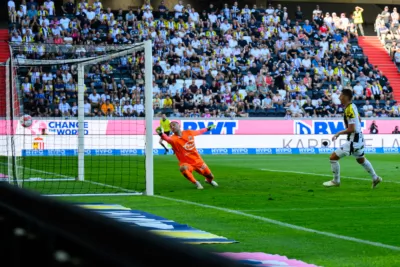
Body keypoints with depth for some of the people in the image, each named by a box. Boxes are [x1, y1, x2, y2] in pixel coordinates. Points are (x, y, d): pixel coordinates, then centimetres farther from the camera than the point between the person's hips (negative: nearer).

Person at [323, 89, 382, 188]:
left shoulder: (349, 110, -23)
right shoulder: (353, 106, 5)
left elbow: (351, 129, -25)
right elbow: (359, 120, 21)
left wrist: (338, 133, -16)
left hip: (353, 141, -10)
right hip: (358, 138, 10)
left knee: (333, 157, -5)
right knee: (361, 159, 31)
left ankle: (336, 181, 7)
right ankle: (375, 178, 42)